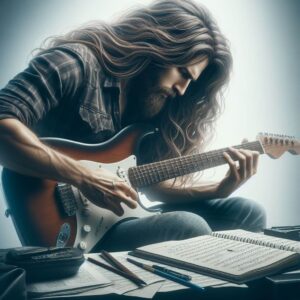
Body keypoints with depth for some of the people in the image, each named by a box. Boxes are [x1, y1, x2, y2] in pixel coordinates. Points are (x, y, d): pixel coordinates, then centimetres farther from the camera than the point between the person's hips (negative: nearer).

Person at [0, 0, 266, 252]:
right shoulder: (76, 64, -13)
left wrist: (221, 189, -1)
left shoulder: (152, 99, 9)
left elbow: (152, 183, 11)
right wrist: (84, 178, -27)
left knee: (248, 212, 3)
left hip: (121, 217, 8)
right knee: (189, 227, -28)